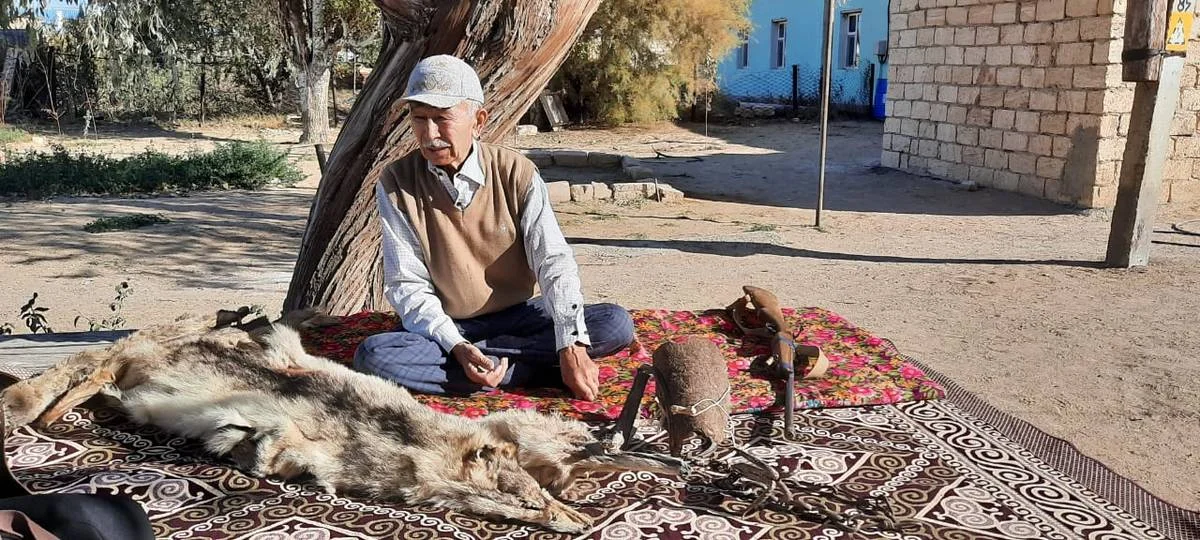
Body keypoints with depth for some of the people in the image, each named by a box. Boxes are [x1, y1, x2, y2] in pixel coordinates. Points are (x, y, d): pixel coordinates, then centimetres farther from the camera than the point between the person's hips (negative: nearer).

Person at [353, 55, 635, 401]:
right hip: (443, 327, 0)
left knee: (616, 324, -20)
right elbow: (407, 283, -10)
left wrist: (572, 348, -28)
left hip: (517, 317, 0)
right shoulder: (396, 184, -8)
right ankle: (537, 373, -28)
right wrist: (456, 347, -27)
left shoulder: (517, 173, -8)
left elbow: (553, 261, -15)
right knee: (372, 355, -32)